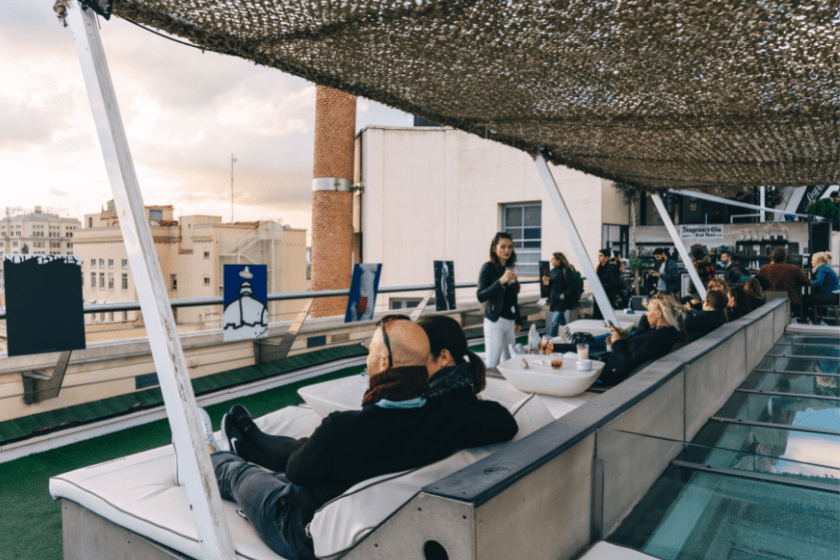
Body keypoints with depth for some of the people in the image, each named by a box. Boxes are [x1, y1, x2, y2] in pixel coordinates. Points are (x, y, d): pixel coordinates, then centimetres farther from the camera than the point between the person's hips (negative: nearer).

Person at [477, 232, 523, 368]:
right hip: (495, 322, -7)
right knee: (493, 364, -9)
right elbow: (480, 296, -16)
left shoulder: (509, 268, 13)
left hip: (510, 321, 7)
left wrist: (518, 320, 21)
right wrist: (501, 281, -25)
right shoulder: (488, 267, -7)